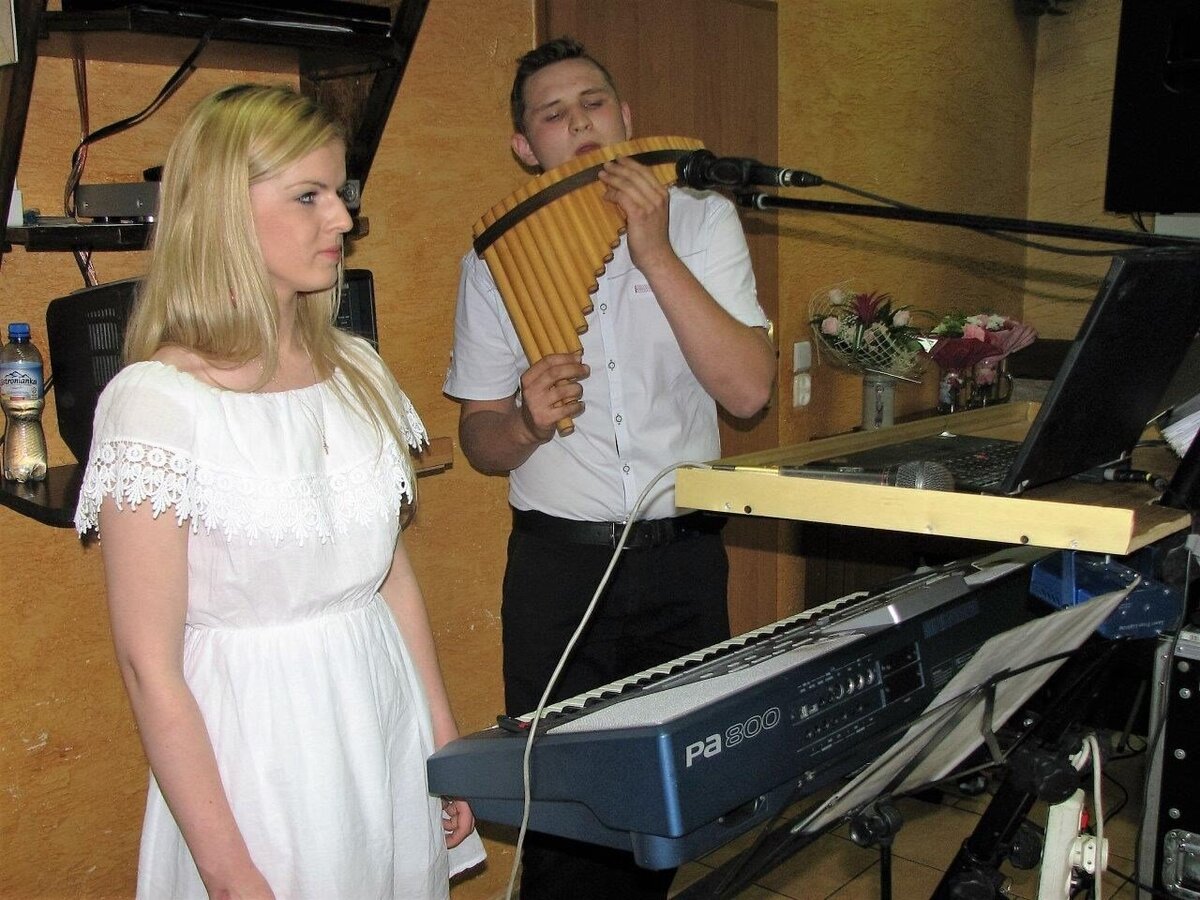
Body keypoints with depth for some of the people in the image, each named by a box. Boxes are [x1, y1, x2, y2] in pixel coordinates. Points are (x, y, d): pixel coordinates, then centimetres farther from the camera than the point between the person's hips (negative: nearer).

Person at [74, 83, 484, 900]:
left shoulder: (356, 370, 3)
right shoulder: (157, 399, -16)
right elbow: (151, 668, -15)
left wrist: (447, 738, 11)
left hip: (390, 723, 6)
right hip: (254, 742, -6)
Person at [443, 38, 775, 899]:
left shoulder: (701, 221, -1)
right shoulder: (498, 257, 1)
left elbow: (749, 389, -13)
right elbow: (480, 439, 5)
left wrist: (655, 253, -18)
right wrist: (527, 419, -18)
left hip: (683, 556, 1)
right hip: (557, 562, 0)